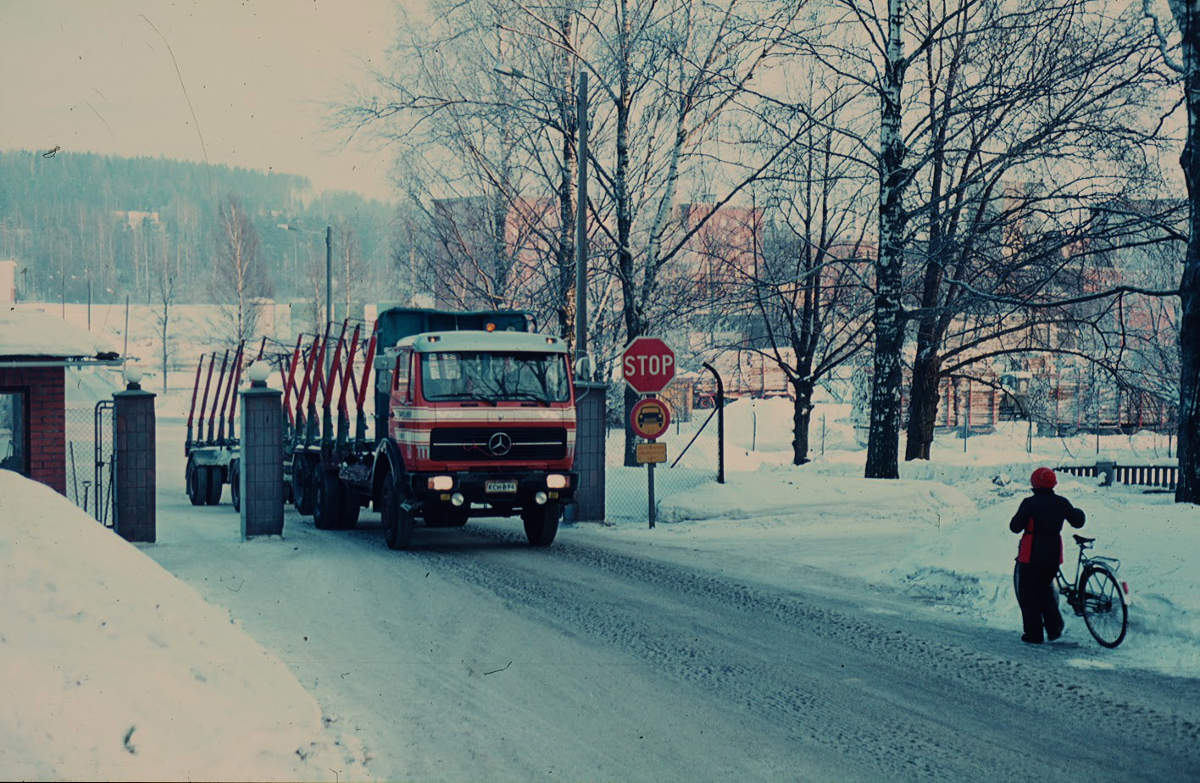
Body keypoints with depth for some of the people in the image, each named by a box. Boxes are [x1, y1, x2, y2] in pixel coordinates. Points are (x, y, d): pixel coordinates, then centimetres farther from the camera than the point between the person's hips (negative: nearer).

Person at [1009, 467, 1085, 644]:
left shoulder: (1029, 503, -13)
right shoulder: (1062, 503, 0)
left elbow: (1015, 527, -9)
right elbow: (1078, 522, 11)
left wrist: (1020, 515, 10)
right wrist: (1078, 512, 33)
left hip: (1031, 556, -5)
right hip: (1053, 556, 5)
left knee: (1028, 594, 7)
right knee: (1046, 588, 24)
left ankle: (1034, 634, 7)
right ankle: (1054, 627, 14)